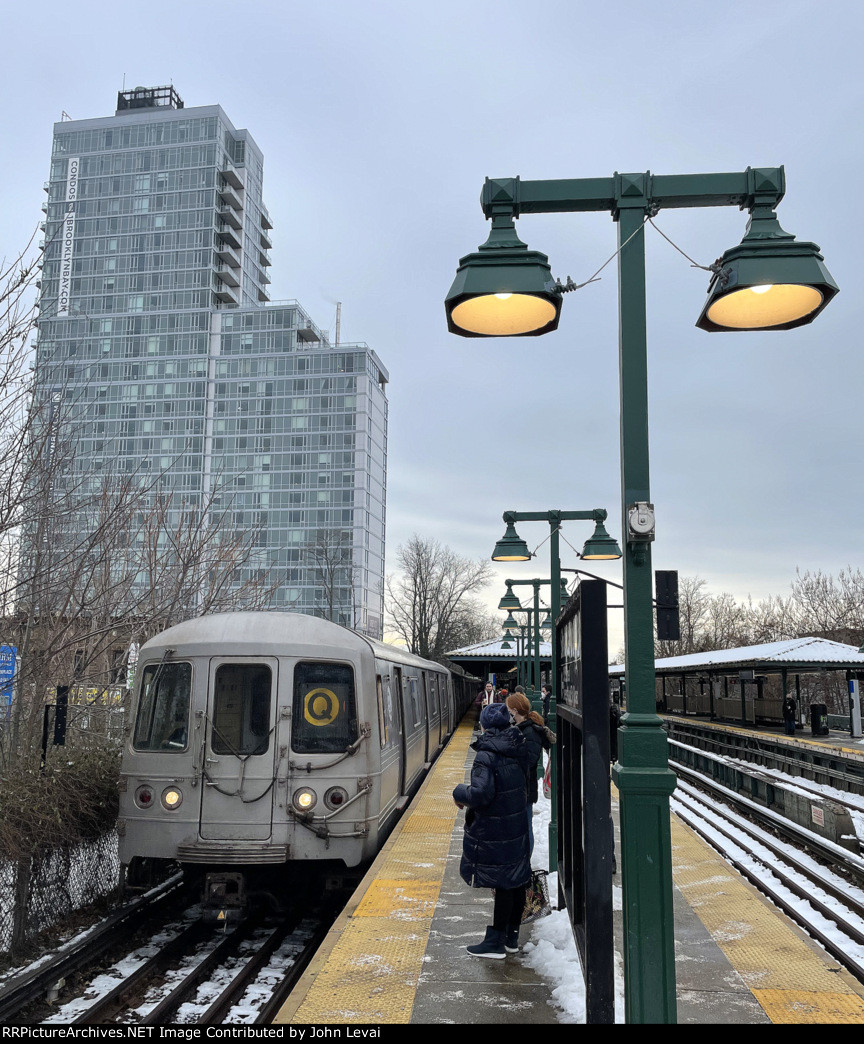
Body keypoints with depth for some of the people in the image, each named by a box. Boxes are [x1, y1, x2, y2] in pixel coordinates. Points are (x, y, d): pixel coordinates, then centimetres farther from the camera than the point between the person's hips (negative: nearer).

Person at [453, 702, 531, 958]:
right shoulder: (517, 750, 4)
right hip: (516, 828, 8)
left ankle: (496, 941, 9)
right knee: (516, 882, 14)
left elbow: (481, 794, -27)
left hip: (493, 832, -8)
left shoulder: (486, 756, -20)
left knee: (502, 885, -1)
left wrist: (460, 792, -8)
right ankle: (512, 937, 27)